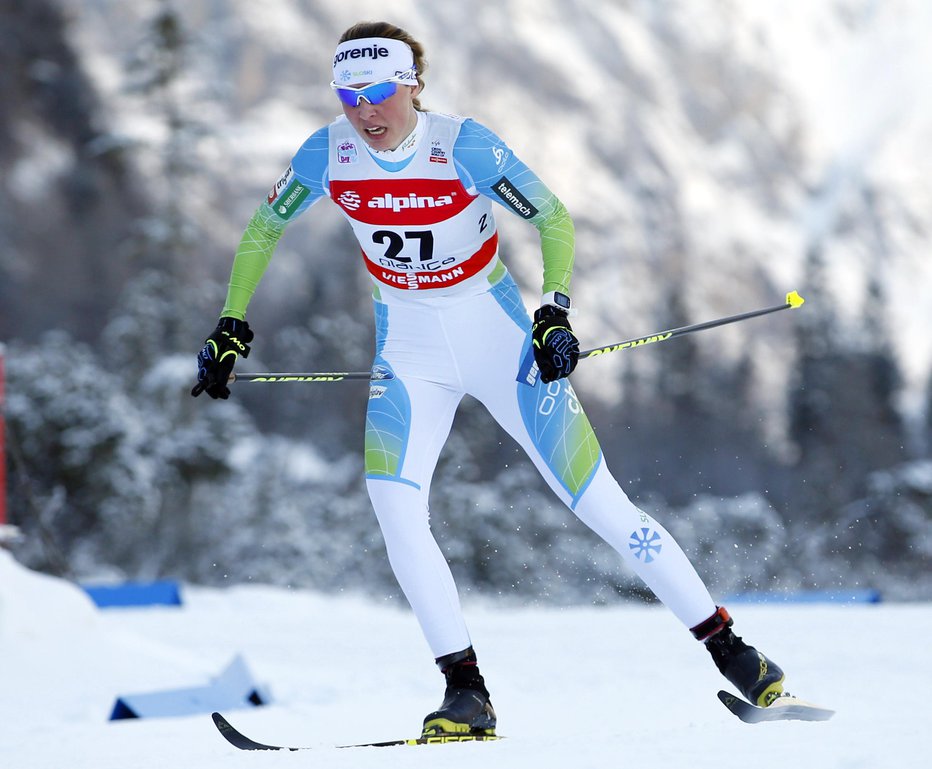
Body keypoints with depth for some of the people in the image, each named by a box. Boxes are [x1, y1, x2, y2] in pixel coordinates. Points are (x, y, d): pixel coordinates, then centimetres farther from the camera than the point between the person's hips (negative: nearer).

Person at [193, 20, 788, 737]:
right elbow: (263, 230, 5)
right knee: (392, 502, -20)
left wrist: (555, 312, -26)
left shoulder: (464, 147, -20)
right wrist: (231, 328, 2)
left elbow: (554, 218, -13)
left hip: (500, 340, -3)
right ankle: (467, 691, -12)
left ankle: (727, 646, 9)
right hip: (408, 352, 3)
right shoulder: (327, 155, -11)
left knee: (600, 502, -3)